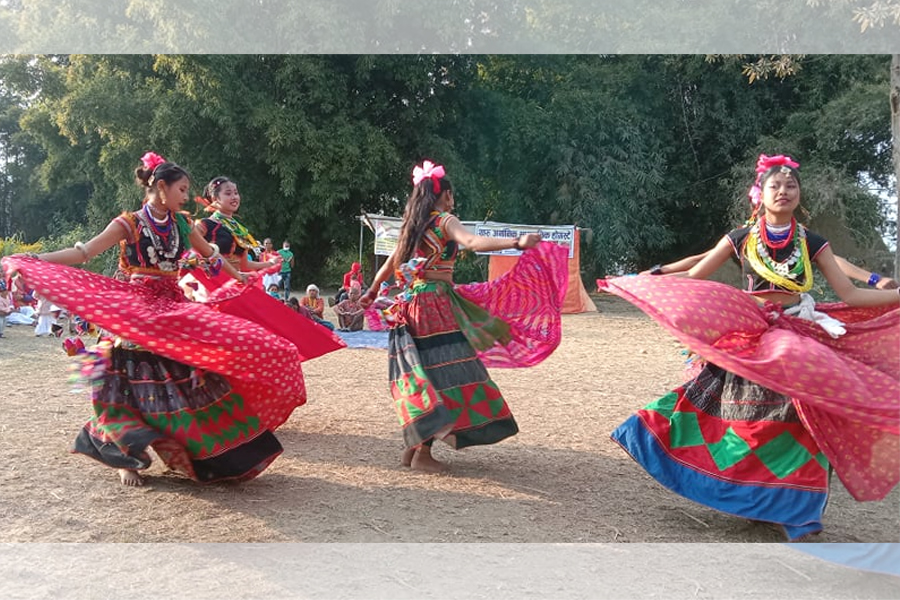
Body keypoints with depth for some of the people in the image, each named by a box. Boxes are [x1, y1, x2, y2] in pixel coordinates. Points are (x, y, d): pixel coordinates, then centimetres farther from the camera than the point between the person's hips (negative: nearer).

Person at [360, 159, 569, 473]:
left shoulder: (413, 225, 17)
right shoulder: (445, 221, -6)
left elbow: (390, 264, 25)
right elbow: (472, 242, -26)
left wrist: (371, 293, 39)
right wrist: (517, 242, -36)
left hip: (412, 303, 8)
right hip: (436, 303, -8)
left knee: (421, 375, 12)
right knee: (440, 373, -6)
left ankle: (413, 445, 15)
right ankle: (422, 453, -5)